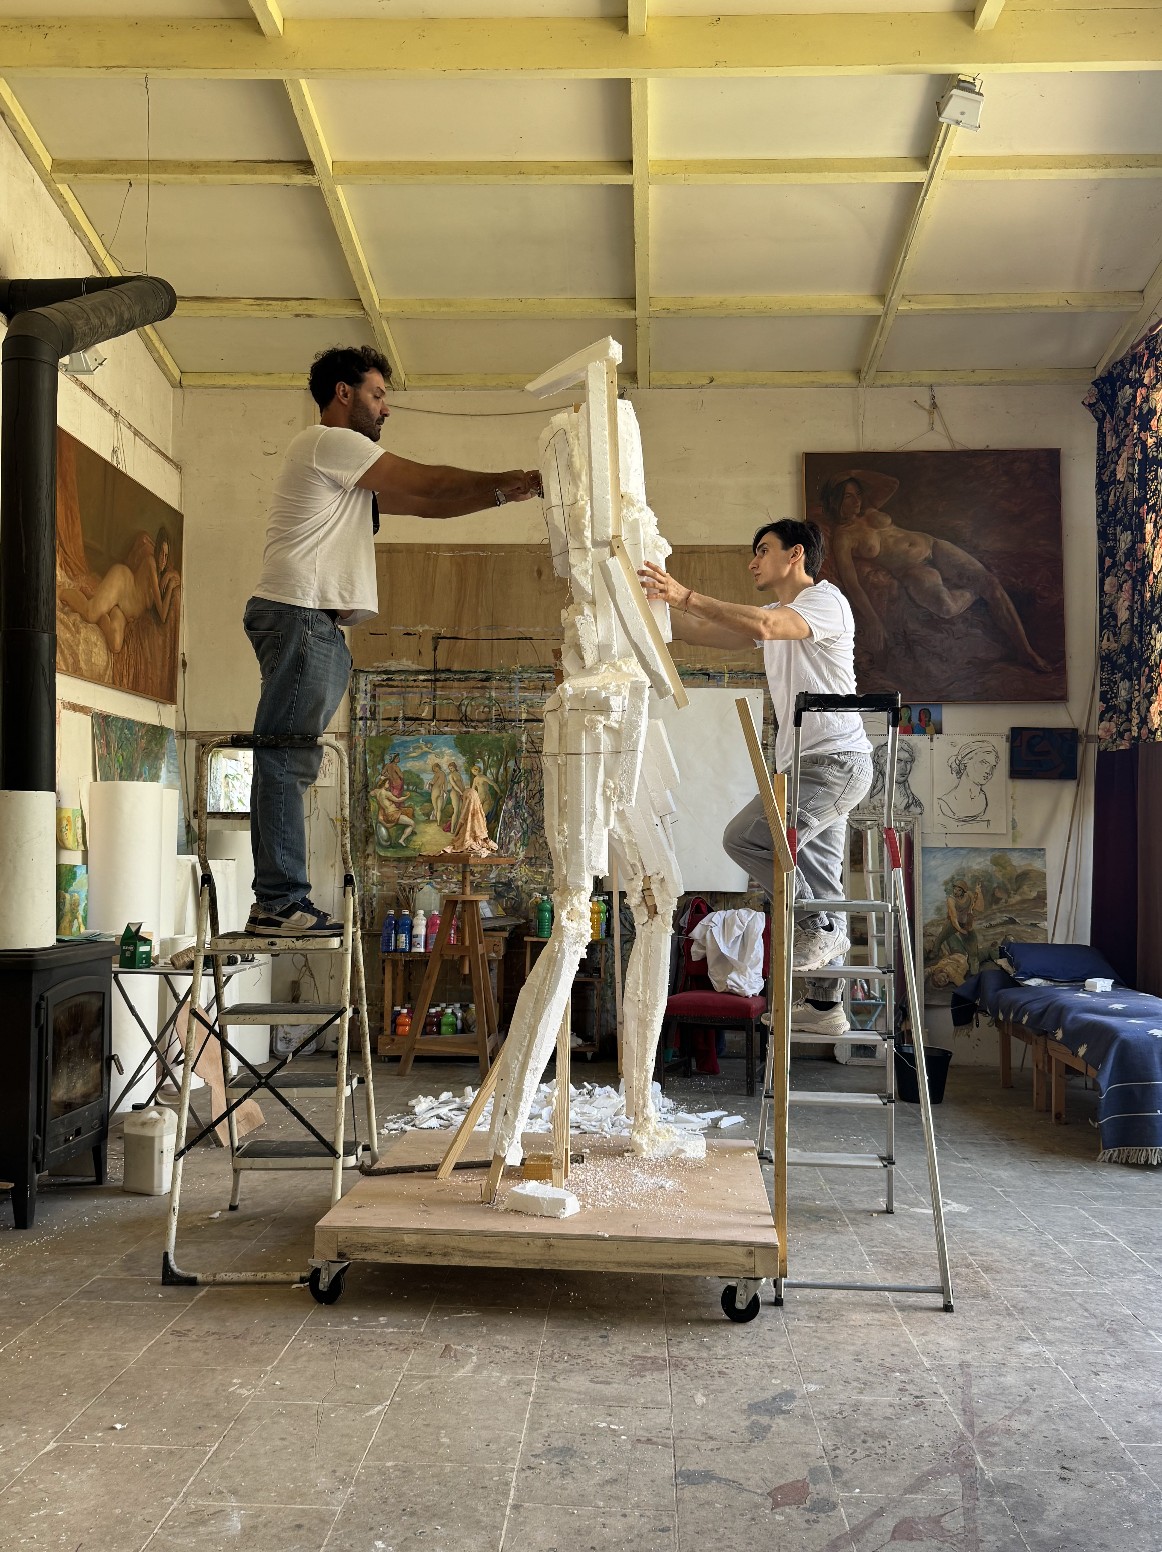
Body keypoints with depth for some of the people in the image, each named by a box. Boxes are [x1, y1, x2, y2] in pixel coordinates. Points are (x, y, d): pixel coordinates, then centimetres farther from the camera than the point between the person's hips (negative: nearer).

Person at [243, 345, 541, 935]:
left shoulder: (351, 474, 29)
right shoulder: (328, 441, -2)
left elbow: (423, 505, 21)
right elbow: (427, 482, -4)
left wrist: (501, 494, 11)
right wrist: (514, 481, 4)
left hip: (312, 624, 10)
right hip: (300, 615, -10)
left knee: (286, 765, 7)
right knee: (285, 760, -11)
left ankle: (278, 903, 9)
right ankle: (280, 902, -10)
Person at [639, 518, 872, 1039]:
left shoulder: (826, 600, -7)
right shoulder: (773, 615, 22)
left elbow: (762, 627, -26)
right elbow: (703, 633, 14)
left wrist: (686, 596, -25)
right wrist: (649, 603, 3)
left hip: (836, 759, -9)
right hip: (810, 765, 9)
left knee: (745, 838, -20)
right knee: (818, 886, 10)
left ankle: (820, 928, -7)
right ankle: (824, 1006, 16)